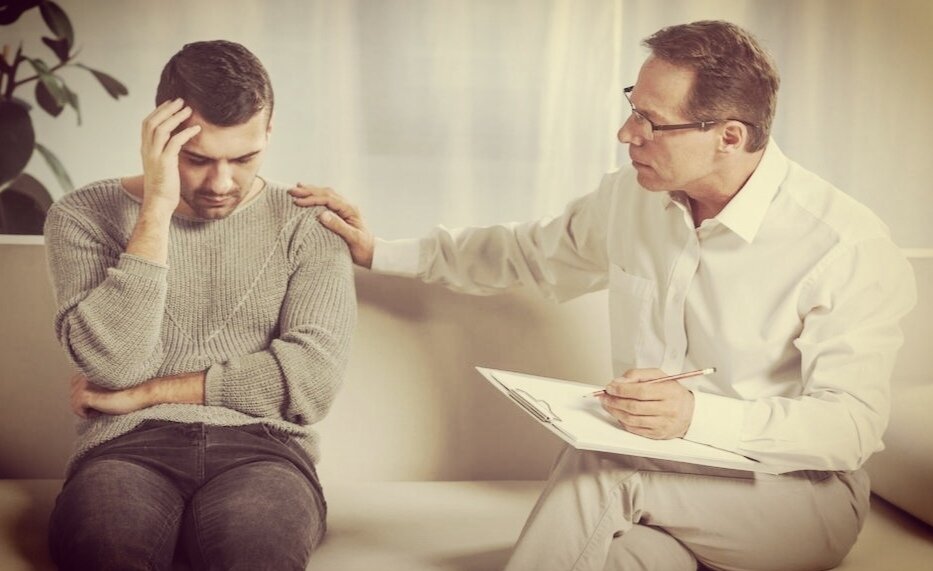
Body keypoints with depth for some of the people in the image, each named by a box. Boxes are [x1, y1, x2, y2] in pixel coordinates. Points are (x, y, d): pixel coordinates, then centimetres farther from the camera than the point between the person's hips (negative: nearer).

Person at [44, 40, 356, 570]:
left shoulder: (305, 223, 8)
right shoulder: (84, 216, 7)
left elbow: (314, 377, -5)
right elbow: (113, 366, -9)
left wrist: (149, 393, -5)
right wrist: (156, 209, -12)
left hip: (260, 445, 0)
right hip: (129, 445, 0)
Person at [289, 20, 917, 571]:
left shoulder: (847, 245, -16)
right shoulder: (629, 197, 2)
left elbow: (856, 422, -18)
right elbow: (527, 251, 19)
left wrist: (699, 415, -33)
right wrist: (380, 252, 17)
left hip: (801, 497, -4)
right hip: (658, 479, 4)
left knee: (598, 469, -30)